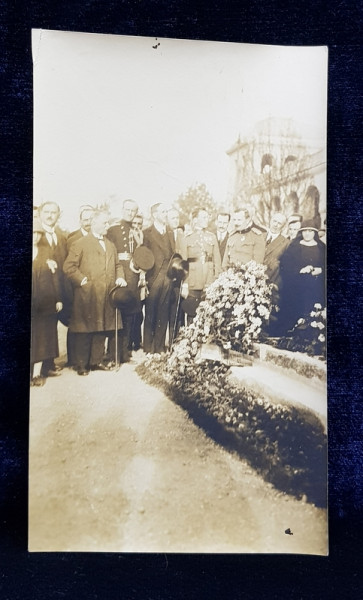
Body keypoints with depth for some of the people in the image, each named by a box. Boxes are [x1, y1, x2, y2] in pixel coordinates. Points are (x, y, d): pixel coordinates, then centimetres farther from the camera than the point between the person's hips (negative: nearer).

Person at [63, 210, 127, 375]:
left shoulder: (110, 245, 19)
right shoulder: (80, 244, -2)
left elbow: (117, 265, 24)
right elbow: (68, 266, -8)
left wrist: (120, 277, 6)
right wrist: (82, 280, -12)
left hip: (106, 296, 6)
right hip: (87, 296, -6)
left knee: (102, 329, 9)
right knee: (85, 331, 1)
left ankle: (96, 361, 21)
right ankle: (82, 364, 12)